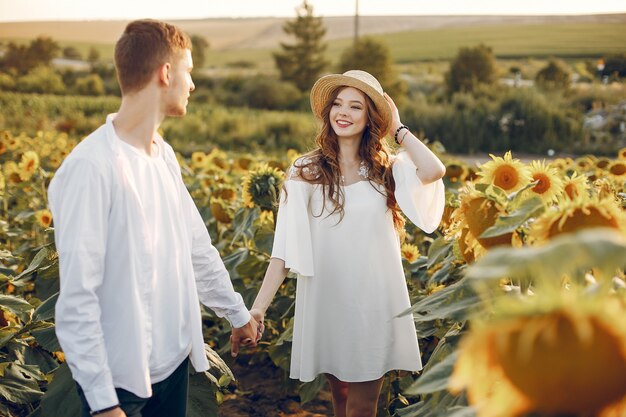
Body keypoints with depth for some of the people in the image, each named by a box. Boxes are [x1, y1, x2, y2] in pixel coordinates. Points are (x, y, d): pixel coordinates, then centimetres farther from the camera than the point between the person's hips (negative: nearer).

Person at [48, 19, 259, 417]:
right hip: (121, 375, -7)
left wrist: (238, 312, 21)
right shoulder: (92, 166, -22)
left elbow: (197, 246, 14)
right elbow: (77, 296, -21)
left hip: (176, 357, 7)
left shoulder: (164, 155, 3)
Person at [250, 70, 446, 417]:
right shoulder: (306, 171, -5)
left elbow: (434, 171, -21)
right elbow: (285, 247, -10)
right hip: (326, 303, 0)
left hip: (375, 303, 0)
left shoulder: (387, 170, 1)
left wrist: (397, 128, -6)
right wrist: (258, 307, -18)